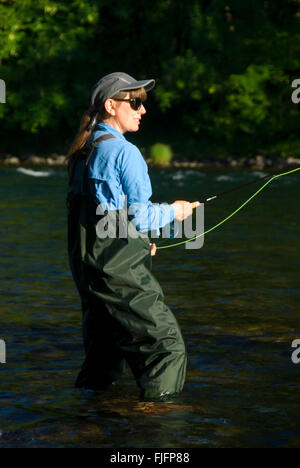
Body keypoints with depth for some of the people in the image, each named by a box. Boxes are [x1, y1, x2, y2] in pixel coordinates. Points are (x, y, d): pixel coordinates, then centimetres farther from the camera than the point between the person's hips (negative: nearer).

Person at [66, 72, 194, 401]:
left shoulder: (82, 152, 14)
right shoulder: (124, 152, -12)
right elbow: (140, 215, -13)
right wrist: (173, 212, 5)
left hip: (85, 268, 9)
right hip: (119, 270, -9)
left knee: (103, 352, 16)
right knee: (167, 346, -4)